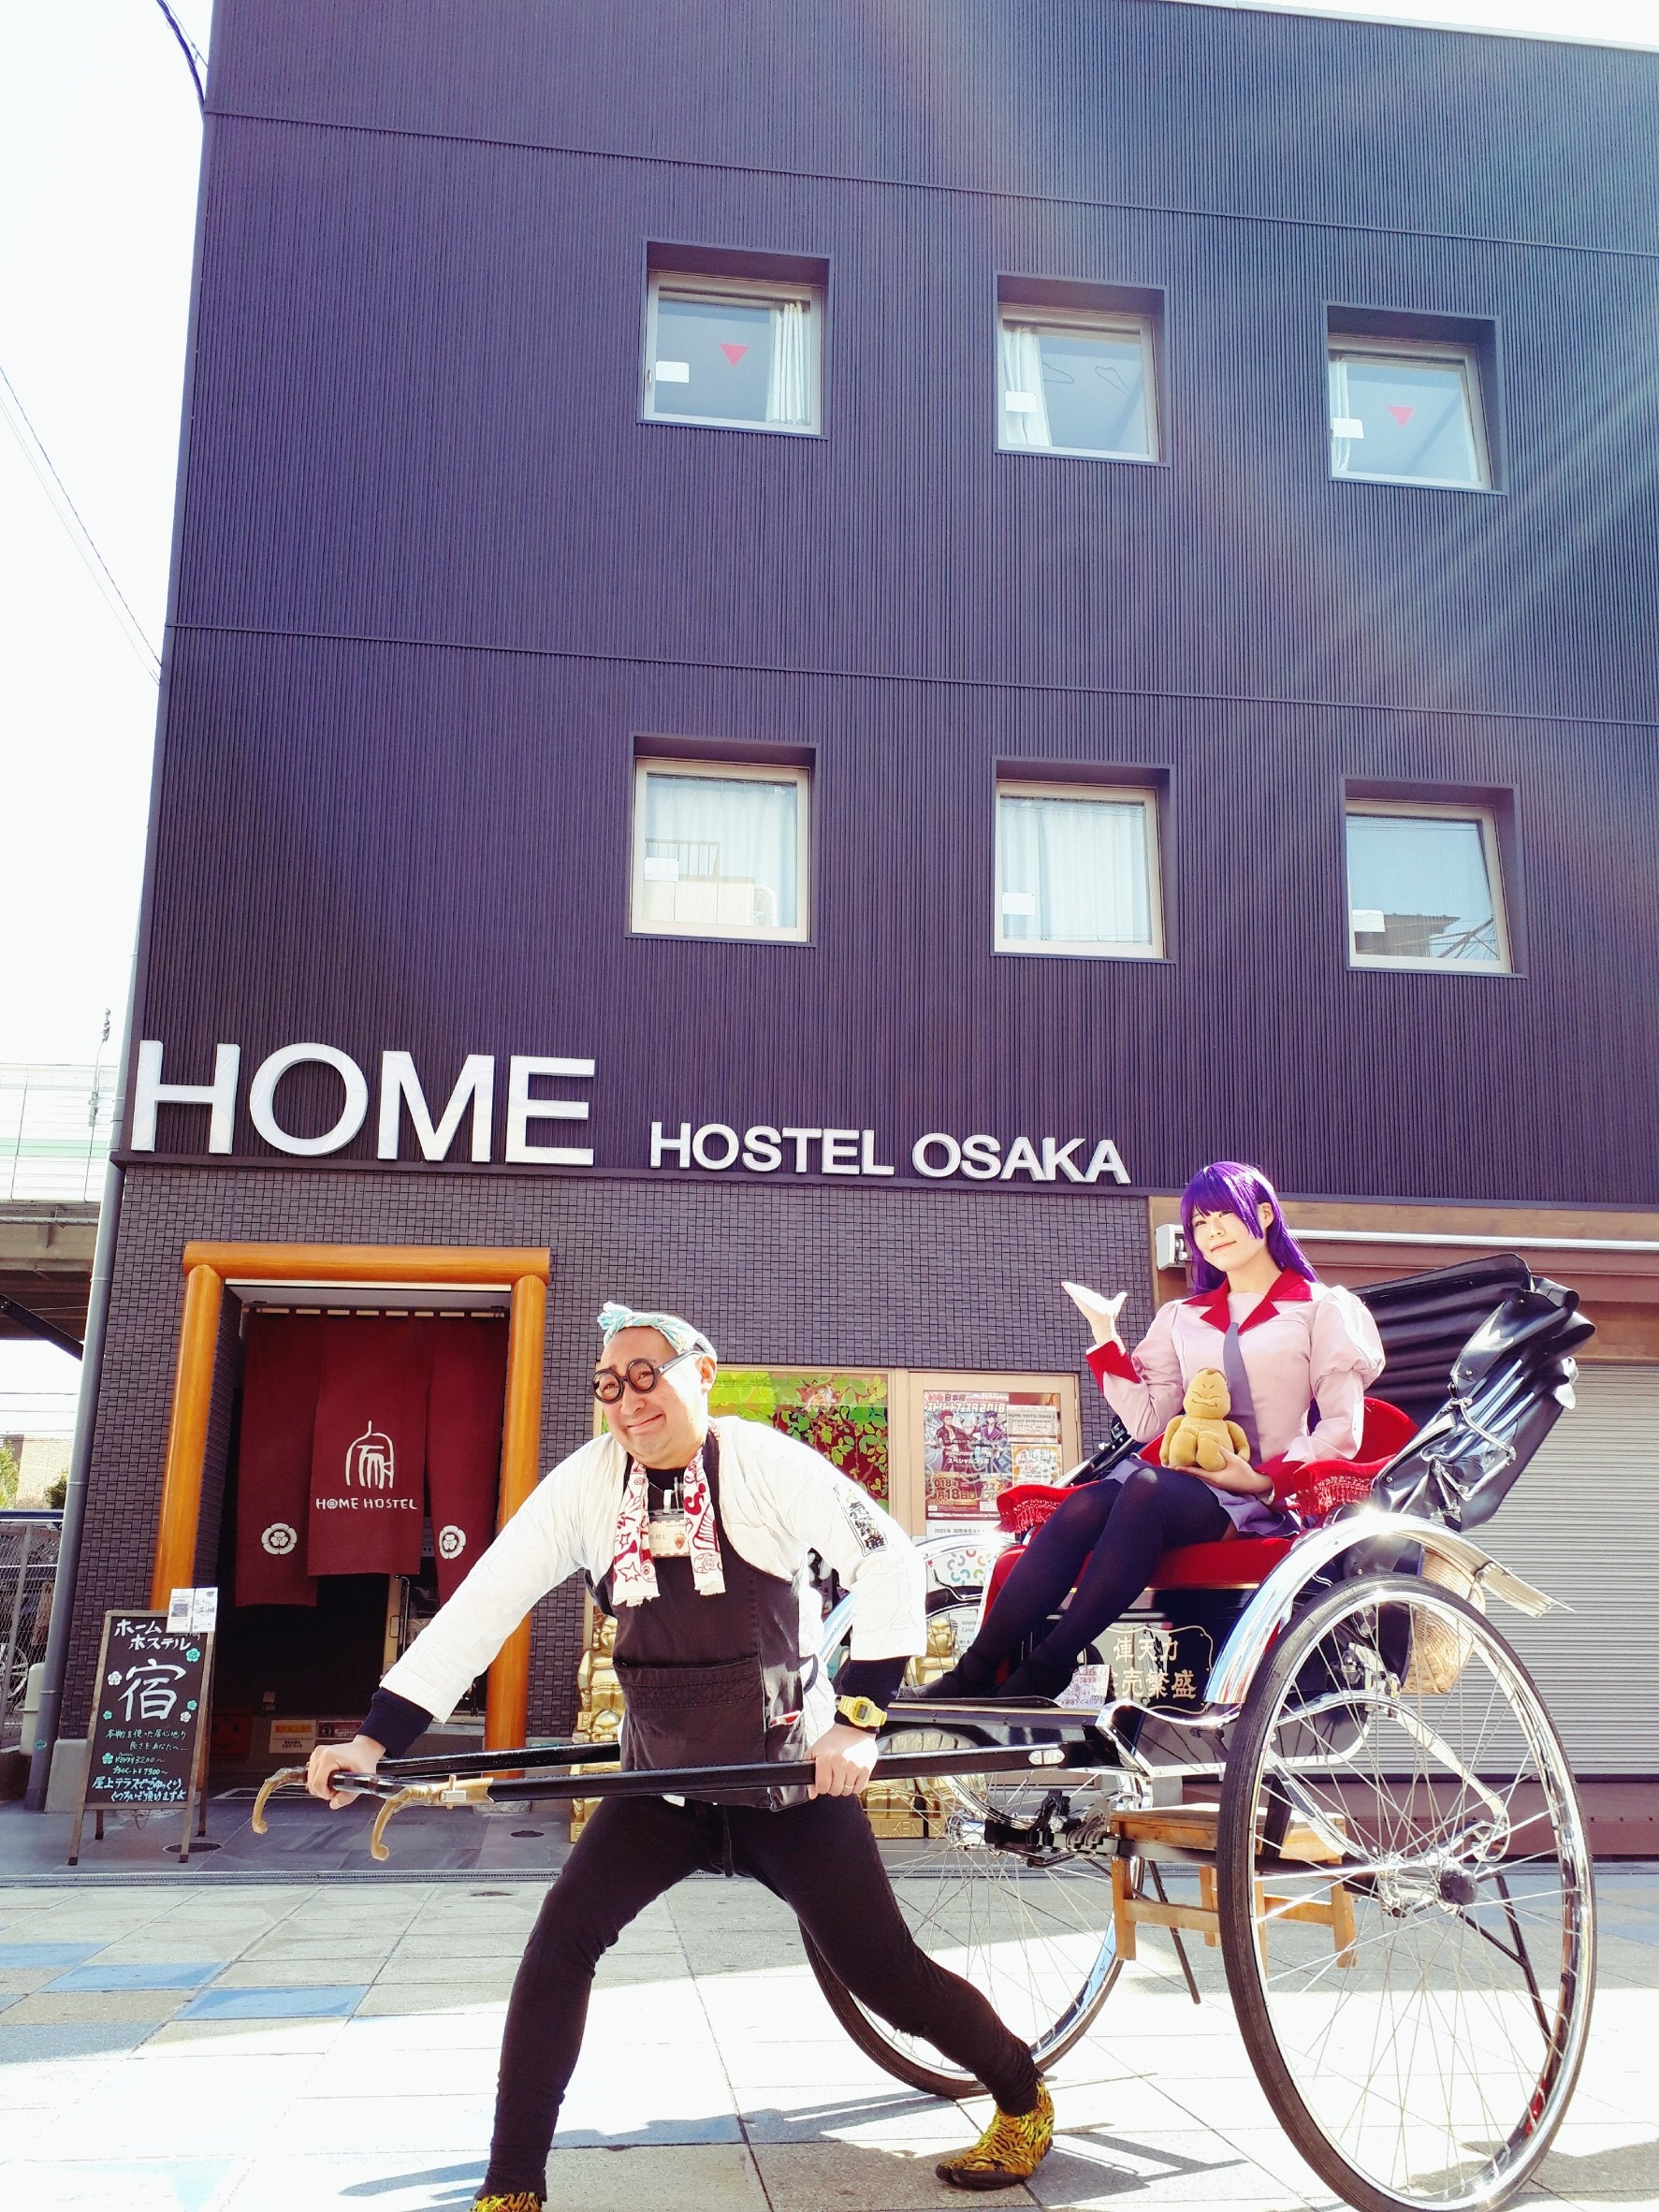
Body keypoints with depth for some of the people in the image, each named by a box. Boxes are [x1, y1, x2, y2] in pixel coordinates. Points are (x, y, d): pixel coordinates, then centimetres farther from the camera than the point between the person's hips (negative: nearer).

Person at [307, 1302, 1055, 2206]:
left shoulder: (763, 1461, -17)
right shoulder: (589, 1480, -7)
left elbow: (889, 1562, -20)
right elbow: (483, 1605, -9)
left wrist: (858, 1716, -26)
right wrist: (376, 1737, -15)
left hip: (792, 1778, -3)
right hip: (661, 1783, 4)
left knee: (882, 1971, 1)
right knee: (560, 1945, -10)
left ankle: (1022, 2097, 28)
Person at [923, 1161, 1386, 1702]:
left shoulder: (1324, 1309, 10)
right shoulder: (1180, 1318, 23)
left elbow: (1340, 1433, 0)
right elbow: (1147, 1419, 10)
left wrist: (1263, 1478, -14)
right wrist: (1105, 1334, 5)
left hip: (1267, 1502, -4)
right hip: (1187, 1485, 4)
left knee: (1146, 1489, -35)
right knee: (1083, 1507, -30)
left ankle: (1040, 1678, -39)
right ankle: (970, 1680, -34)